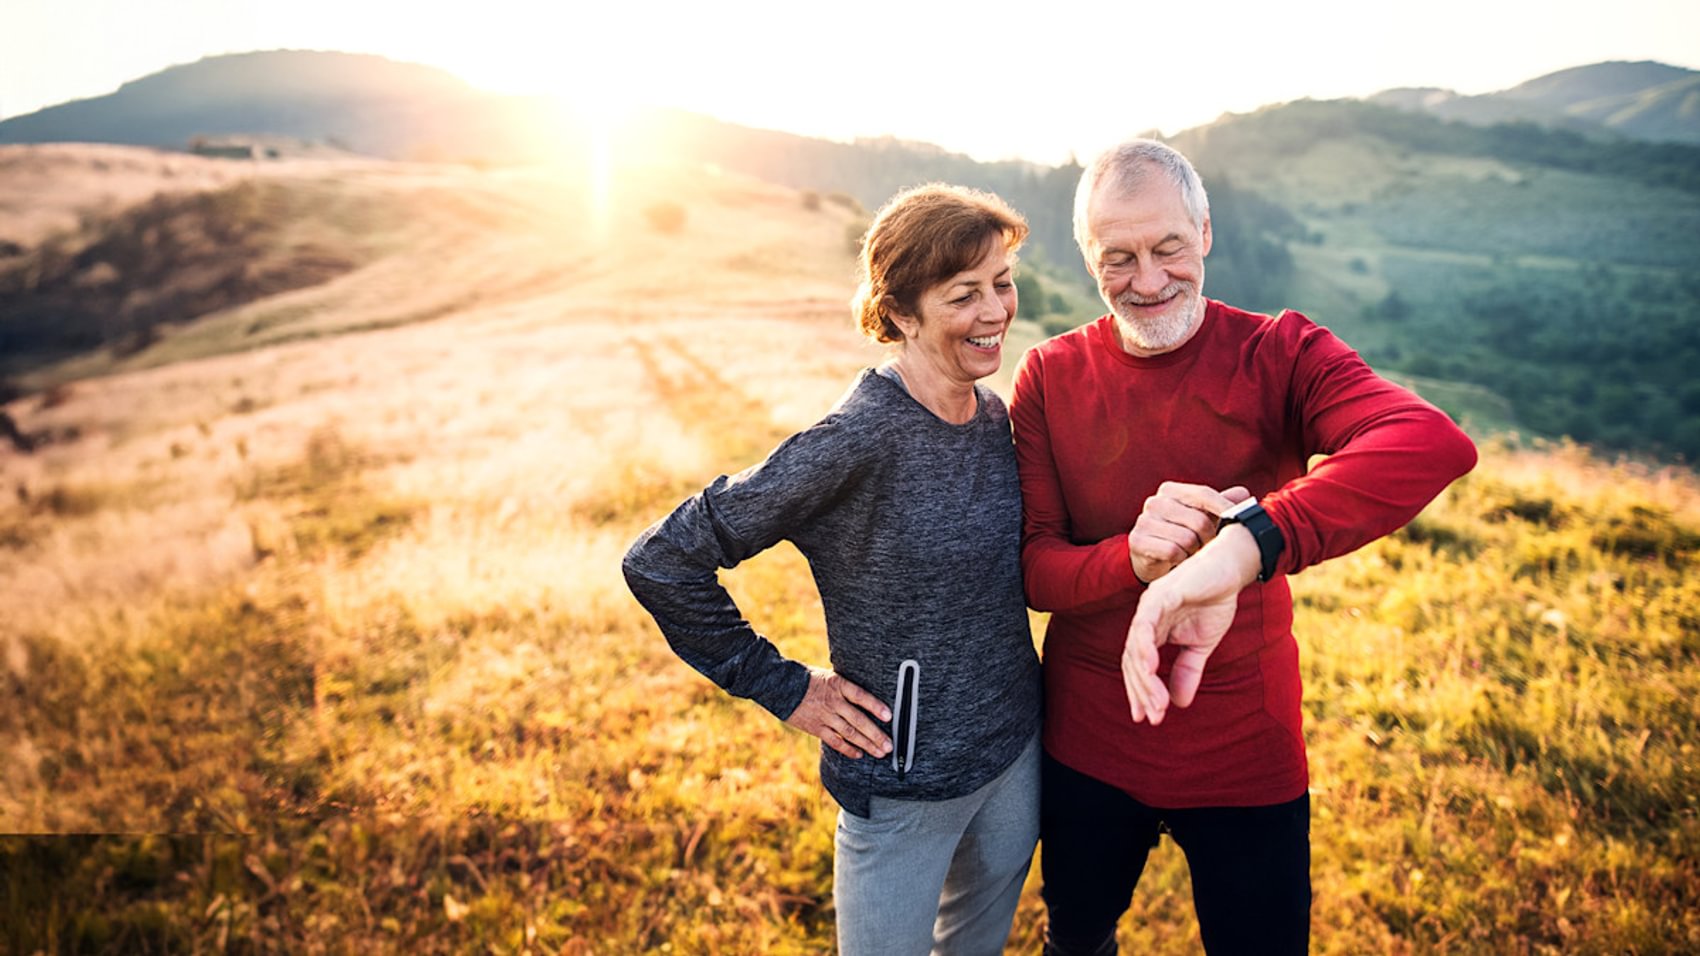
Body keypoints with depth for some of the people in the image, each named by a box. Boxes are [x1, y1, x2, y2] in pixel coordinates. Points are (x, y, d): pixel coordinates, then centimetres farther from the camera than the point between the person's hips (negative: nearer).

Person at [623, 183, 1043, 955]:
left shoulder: (995, 416, -4)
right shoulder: (857, 438, -26)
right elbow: (661, 565, -24)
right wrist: (785, 690, -17)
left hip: (1016, 749, 7)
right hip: (903, 785, -6)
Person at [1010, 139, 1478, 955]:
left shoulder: (1278, 355, -14)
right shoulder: (1050, 377, -7)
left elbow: (1436, 444, -34)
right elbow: (1033, 568, -10)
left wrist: (1238, 550, -48)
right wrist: (1132, 558, -32)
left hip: (1246, 755, -1)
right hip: (1086, 748, 2)